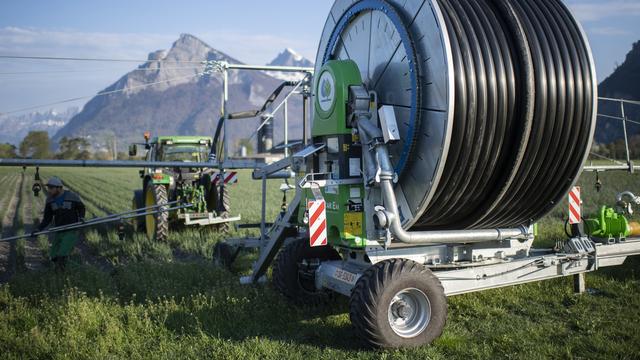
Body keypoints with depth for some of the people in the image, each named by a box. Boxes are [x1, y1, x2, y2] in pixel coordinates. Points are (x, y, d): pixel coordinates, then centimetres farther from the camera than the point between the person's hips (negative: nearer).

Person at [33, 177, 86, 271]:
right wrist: (38, 230, -10)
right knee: (54, 256, 7)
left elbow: (82, 208, 5)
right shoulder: (50, 200, -1)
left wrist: (81, 218, -15)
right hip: (59, 232, 5)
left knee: (61, 256, -18)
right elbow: (47, 219, 4)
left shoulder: (72, 197, -13)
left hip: (72, 231, -5)